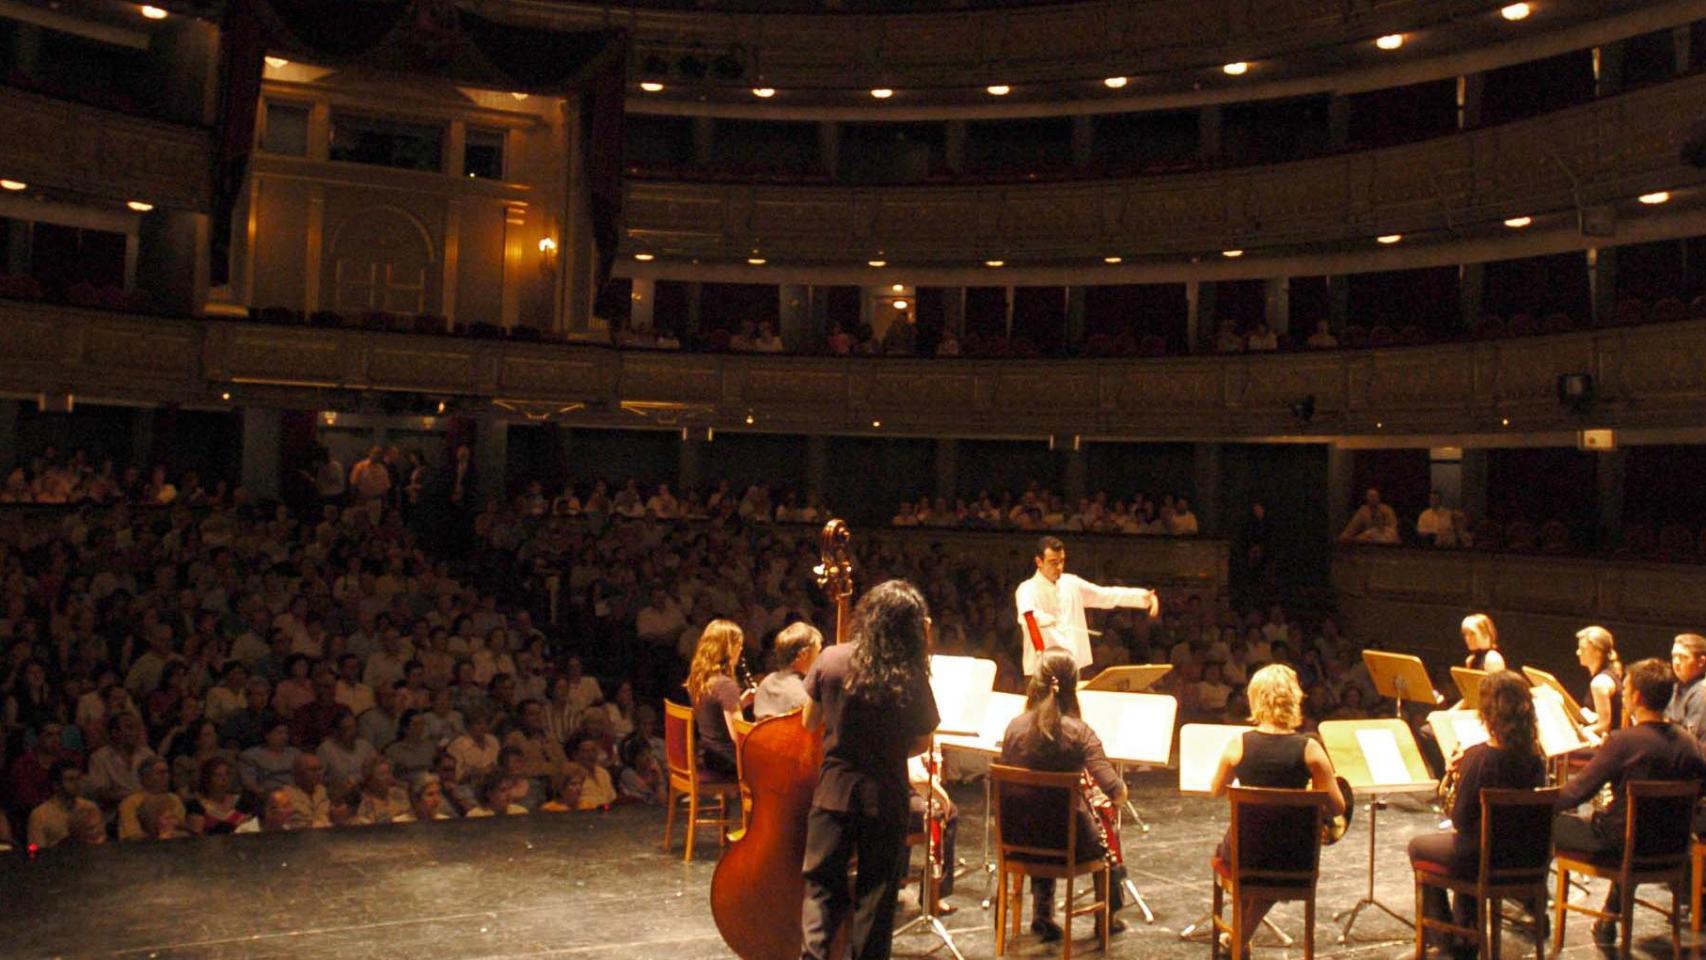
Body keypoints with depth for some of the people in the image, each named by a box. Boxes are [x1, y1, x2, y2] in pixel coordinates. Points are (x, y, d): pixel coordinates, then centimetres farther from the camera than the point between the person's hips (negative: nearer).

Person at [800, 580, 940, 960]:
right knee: (876, 893, 13)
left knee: (822, 885, 11)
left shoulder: (832, 660, -9)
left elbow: (809, 722, 3)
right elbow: (921, 744, -2)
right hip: (885, 797, -1)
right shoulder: (912, 678, -13)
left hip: (833, 790, 1)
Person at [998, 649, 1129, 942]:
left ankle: (1042, 915, 37)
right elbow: (1115, 792, -23)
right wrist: (1122, 789, 1)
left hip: (1017, 840, 3)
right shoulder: (1079, 733, -17)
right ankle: (1108, 917, 47)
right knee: (1106, 838, 31)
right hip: (1068, 842, -3)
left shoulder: (1014, 727, -7)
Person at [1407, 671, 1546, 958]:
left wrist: (1459, 774, -5)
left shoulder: (1478, 757, -24)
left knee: (1418, 845, 24)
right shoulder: (1534, 757, -6)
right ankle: (1465, 929, 43)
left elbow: (1460, 820, -19)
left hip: (1481, 857, -6)